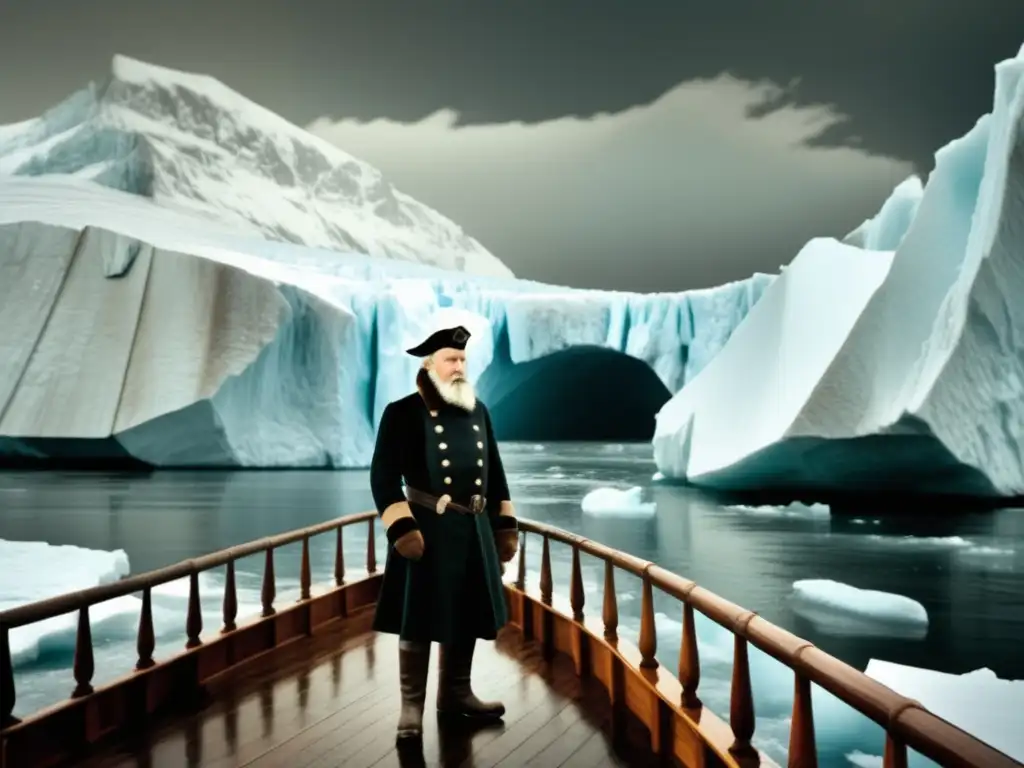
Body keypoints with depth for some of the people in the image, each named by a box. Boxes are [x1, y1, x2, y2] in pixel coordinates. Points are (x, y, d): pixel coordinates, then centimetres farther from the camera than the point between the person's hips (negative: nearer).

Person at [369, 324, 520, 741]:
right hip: (427, 530, -6)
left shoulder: (478, 411, 11)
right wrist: (403, 529, -19)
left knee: (468, 615, 13)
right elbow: (383, 477, -11)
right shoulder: (402, 413, -7)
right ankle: (412, 706, 10)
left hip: (475, 530, 6)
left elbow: (495, 472, 16)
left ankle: (456, 693, 28)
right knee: (418, 620, 0)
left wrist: (505, 525, 13)